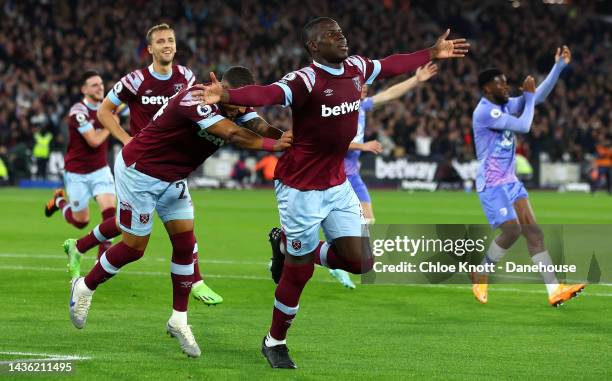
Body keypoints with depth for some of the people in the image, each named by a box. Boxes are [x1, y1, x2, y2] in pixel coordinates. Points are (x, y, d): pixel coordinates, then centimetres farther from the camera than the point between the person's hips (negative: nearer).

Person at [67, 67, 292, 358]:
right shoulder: (194, 99, -32)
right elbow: (232, 134, -42)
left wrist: (283, 137, -37)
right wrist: (273, 145, -43)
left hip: (173, 180, 8)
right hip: (139, 173, -8)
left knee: (185, 244, -1)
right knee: (134, 248, -1)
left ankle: (179, 319, 9)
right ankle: (84, 288, 22)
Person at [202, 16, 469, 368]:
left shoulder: (356, 69, 1)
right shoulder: (305, 80, -22)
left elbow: (391, 65, 20)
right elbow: (267, 94, -39)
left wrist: (432, 54, 32)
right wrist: (227, 96, -58)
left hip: (337, 184, 7)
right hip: (301, 189, -7)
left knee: (361, 261, 4)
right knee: (299, 273, 3)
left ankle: (287, 248, 25)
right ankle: (275, 343, 26)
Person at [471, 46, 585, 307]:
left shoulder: (505, 106, 10)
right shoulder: (484, 112, -18)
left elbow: (539, 97, 13)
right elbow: (523, 126, -21)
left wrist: (559, 66, 6)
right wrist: (529, 96, -9)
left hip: (510, 182, 8)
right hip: (492, 184, -8)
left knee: (533, 231, -2)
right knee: (512, 230, -16)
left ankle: (554, 291, -7)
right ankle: (480, 275, 7)